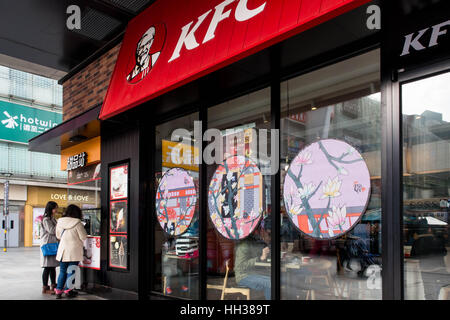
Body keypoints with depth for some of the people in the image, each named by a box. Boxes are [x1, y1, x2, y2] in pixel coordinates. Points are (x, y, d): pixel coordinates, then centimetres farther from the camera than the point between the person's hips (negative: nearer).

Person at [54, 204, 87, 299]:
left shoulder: (60, 222, 2)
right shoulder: (77, 223, -14)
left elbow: (58, 236, 13)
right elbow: (83, 237, -9)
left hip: (62, 250, 4)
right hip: (74, 251, -4)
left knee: (62, 271, 14)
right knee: (71, 271, 5)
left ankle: (58, 290, 14)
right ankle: (68, 291, 9)